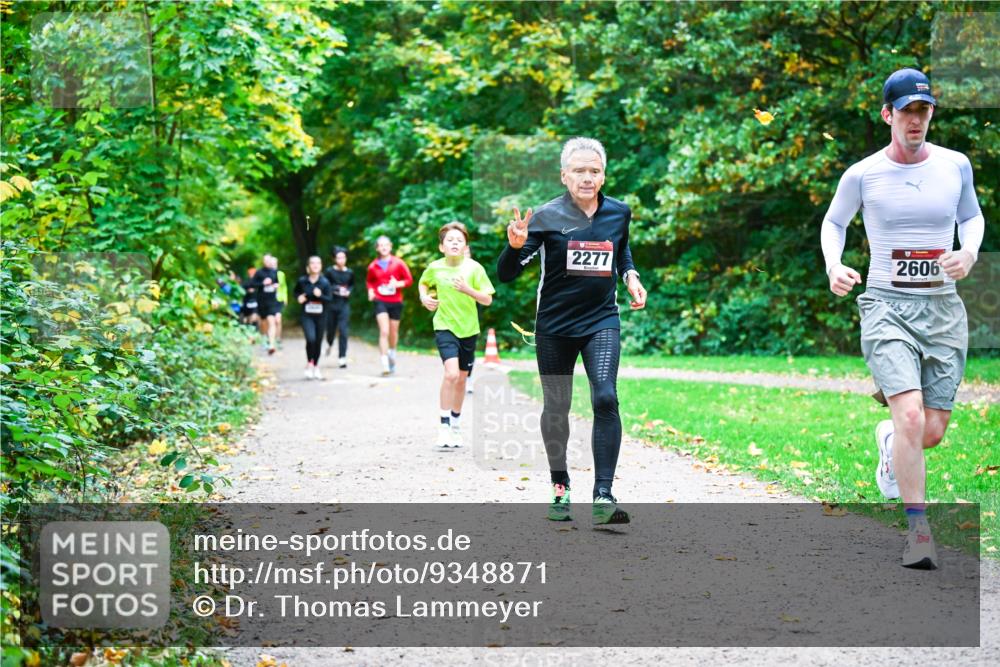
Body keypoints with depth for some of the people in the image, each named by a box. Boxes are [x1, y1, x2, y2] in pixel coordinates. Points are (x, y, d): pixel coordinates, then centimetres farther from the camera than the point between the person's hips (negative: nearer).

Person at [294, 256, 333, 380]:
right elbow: (296, 292, 15)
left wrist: (320, 295, -24)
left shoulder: (324, 282, -6)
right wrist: (298, 297, -6)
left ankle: (316, 366, 28)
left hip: (321, 315, 1)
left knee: (318, 341, 8)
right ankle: (309, 364, -1)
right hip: (307, 315, -1)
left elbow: (329, 299, -6)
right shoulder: (302, 281, -3)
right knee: (311, 339, -20)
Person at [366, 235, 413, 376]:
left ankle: (392, 352, 42)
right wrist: (371, 290, 1)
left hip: (395, 302, 1)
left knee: (393, 331, 12)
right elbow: (370, 281, 20)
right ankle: (385, 364, -17)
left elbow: (409, 280, 1)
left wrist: (398, 284, -16)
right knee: (384, 331, -14)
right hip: (380, 301, -1)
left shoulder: (398, 263, 0)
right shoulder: (373, 266, 4)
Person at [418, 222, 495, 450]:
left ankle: (455, 424, 32)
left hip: (468, 329, 2)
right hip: (444, 326, -2)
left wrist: (467, 289, -23)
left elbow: (487, 300, -8)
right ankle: (444, 425, -13)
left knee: (461, 379, 12)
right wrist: (424, 297, -2)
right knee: (451, 373, -21)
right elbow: (423, 283, 18)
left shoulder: (474, 268, -9)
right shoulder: (434, 268, -5)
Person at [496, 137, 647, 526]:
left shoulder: (619, 213, 1)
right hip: (554, 325, -1)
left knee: (605, 398, -18)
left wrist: (630, 276, 5)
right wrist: (516, 245, -31)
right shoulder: (547, 217, -10)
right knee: (556, 408, 8)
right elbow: (506, 274, -11)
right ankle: (560, 488, 28)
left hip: (602, 321, 1)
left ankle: (603, 494, -17)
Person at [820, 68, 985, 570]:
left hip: (943, 308, 3)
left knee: (931, 433, 4)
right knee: (911, 416, -21)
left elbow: (971, 216, 21)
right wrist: (833, 266, -3)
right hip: (886, 306, -3)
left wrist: (969, 251, 0)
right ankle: (917, 532, -11)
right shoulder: (862, 175, -2)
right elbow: (834, 221, 15)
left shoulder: (956, 166, 4)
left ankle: (887, 439, 41)